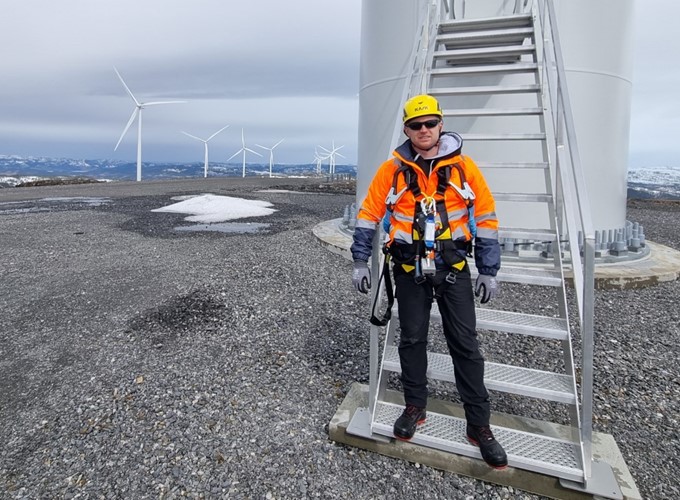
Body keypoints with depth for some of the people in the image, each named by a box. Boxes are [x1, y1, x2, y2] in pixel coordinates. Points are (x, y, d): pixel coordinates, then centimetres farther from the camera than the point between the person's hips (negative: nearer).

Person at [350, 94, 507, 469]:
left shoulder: (464, 166, -1)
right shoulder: (393, 169, 0)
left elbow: (486, 216, 2)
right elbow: (369, 213, 4)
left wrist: (488, 271, 0)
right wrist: (360, 261, 0)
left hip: (453, 269, 0)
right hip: (409, 270, 1)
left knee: (465, 345, 4)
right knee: (412, 340, 11)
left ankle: (479, 425, 19)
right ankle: (415, 408, 30)